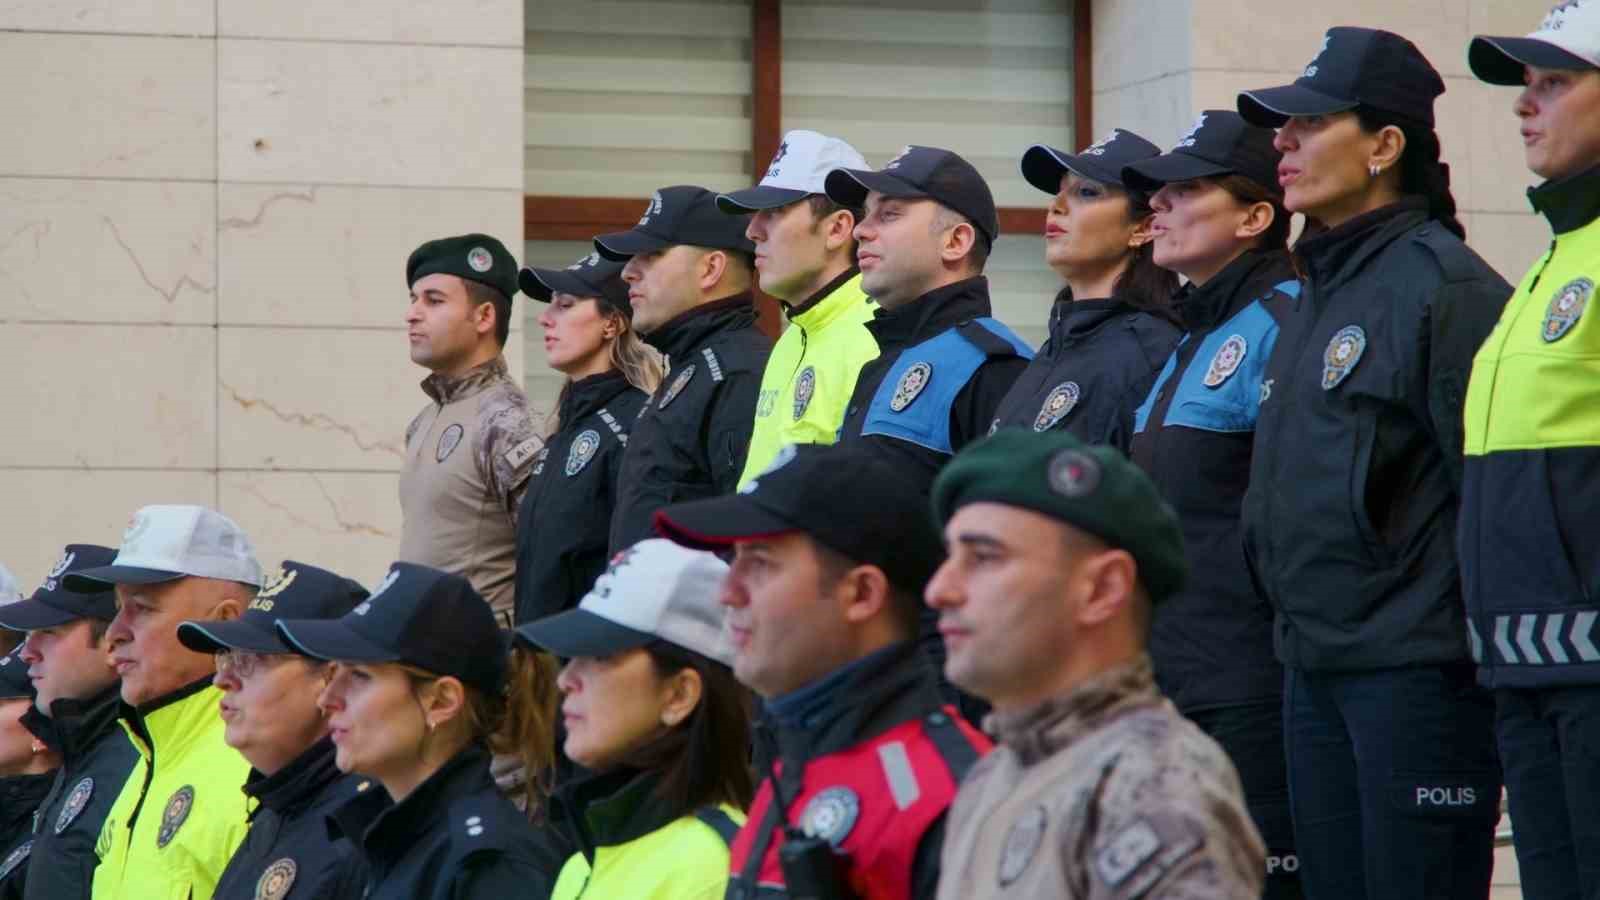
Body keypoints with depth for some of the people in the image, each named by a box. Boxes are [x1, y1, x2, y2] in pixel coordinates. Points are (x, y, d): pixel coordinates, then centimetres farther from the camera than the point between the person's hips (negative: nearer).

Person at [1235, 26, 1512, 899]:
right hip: (1314, 672, 9)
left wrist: (1479, 648, -16)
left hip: (1417, 672, -9)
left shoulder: (1443, 284, -10)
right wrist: (1296, 630, 19)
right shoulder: (1314, 296, 18)